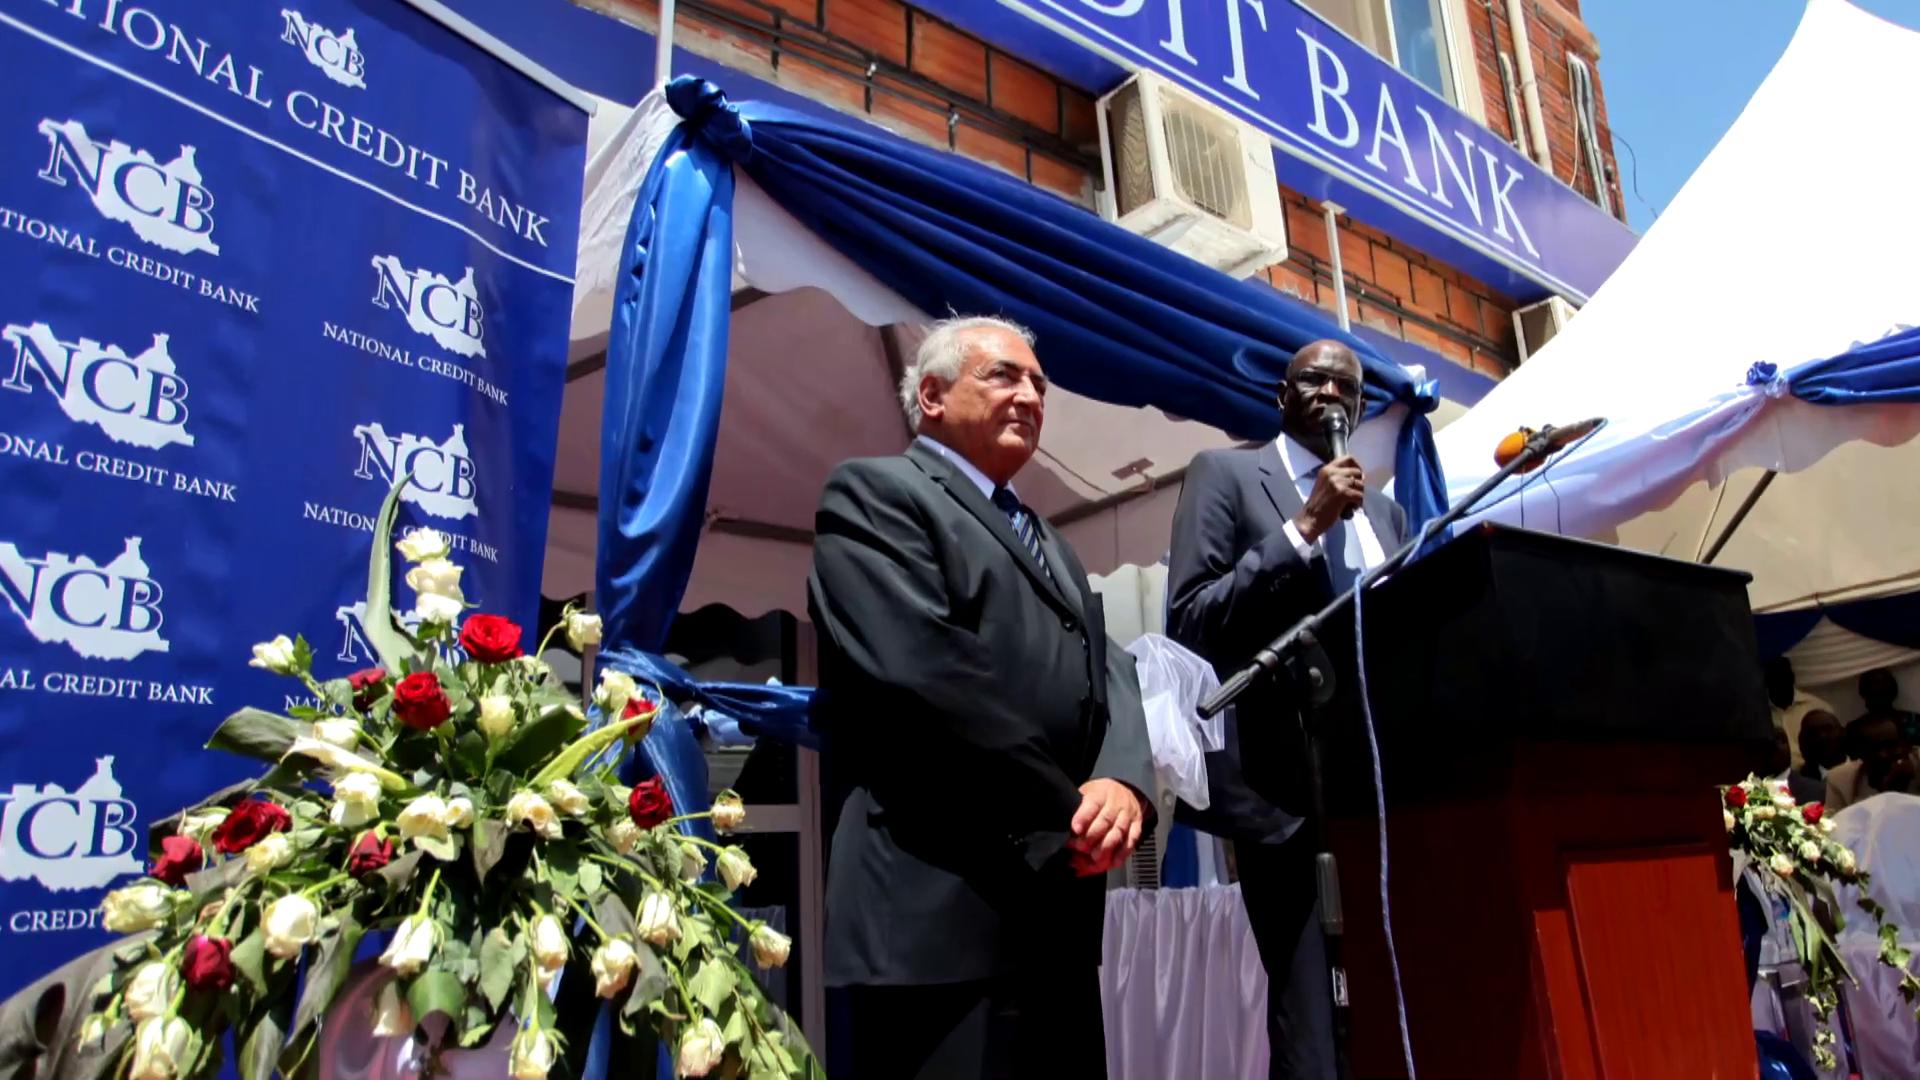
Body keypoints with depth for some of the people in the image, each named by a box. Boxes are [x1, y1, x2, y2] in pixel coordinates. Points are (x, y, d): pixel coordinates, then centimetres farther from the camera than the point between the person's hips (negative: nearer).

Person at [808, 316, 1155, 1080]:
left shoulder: (1047, 540, 24)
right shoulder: (874, 492, -2)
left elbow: (1108, 671, 11)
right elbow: (919, 672, -16)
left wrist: (1123, 781, -11)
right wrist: (1065, 812, -12)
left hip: (1061, 910, 8)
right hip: (946, 911, -8)